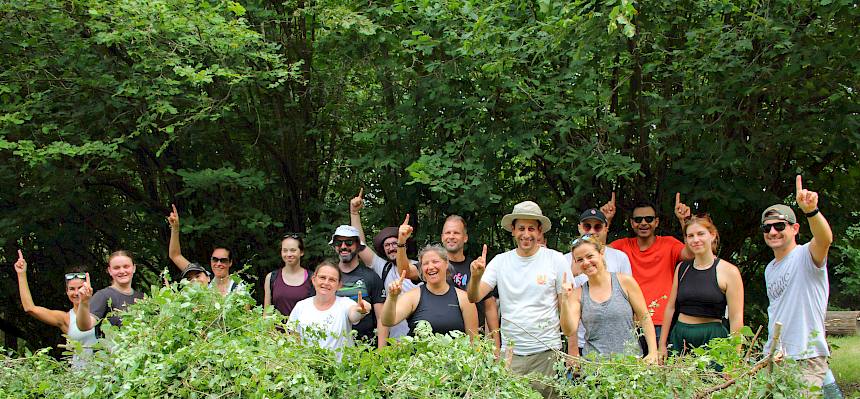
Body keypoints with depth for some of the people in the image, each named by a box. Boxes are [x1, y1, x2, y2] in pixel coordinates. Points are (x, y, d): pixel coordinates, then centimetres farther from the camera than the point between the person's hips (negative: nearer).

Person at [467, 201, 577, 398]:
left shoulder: (556, 260, 0)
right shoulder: (500, 261, 5)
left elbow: (567, 308, 4)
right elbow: (474, 298, 0)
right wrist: (476, 276, -19)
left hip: (546, 352, -1)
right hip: (510, 353, 2)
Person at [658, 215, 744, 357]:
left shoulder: (728, 271, -4)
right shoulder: (682, 268, 9)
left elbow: (736, 318, -6)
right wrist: (662, 345, 10)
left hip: (712, 339, -4)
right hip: (679, 337, 4)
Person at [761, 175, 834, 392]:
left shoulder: (805, 256, -9)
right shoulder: (769, 269, 16)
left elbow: (825, 240, -32)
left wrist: (811, 211, -51)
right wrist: (771, 352, 17)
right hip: (774, 358, 7)